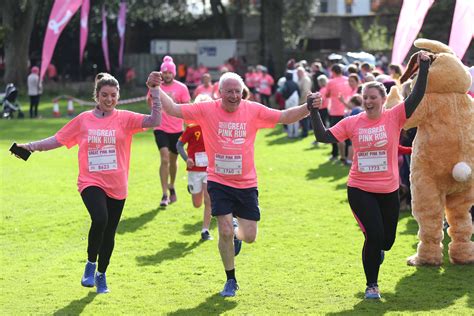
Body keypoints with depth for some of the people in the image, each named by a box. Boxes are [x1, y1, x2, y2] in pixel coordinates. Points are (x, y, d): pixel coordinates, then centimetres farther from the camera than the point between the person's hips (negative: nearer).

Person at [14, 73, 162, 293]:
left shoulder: (124, 118, -1)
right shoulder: (83, 120, 2)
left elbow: (155, 121, -12)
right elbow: (58, 139, 6)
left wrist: (155, 92, -21)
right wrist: (31, 146, -3)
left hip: (116, 186, 1)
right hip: (91, 183, -1)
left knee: (109, 233, 10)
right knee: (100, 219, -28)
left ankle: (101, 275, 33)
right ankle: (90, 263, -5)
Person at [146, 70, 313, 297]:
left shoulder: (254, 111, -6)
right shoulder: (206, 110, -9)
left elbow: (285, 117, -6)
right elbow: (173, 109, -10)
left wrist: (308, 108, -21)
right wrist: (156, 89, -24)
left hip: (246, 183, 2)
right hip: (219, 182, -2)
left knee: (249, 236, 3)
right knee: (225, 232, -9)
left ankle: (236, 231, 42)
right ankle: (231, 281, 12)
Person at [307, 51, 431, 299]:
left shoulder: (394, 118, -6)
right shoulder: (352, 123, -2)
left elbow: (417, 96, -15)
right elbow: (324, 137, -2)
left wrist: (423, 67, -21)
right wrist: (314, 112, -10)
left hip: (388, 191, 1)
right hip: (360, 190, -1)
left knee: (386, 241, 12)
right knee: (374, 236, -11)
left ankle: (375, 250, 52)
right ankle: (371, 285, 8)